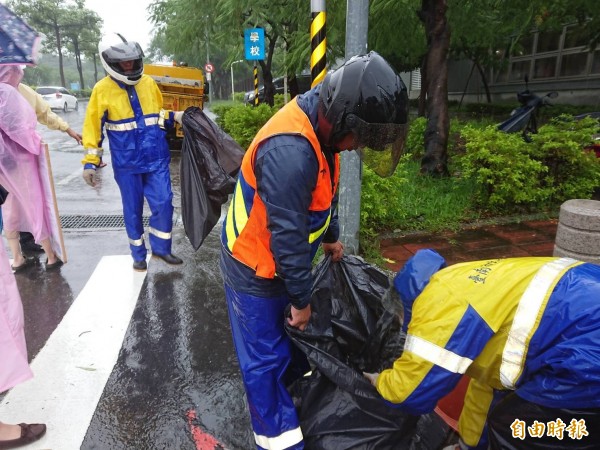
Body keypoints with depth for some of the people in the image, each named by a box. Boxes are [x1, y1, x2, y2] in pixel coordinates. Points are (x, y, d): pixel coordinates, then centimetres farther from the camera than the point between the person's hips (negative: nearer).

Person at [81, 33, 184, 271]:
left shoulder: (149, 83, 6)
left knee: (164, 203, -1)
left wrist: (174, 116, -2)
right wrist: (90, 163, -5)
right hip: (126, 164, -2)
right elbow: (93, 128, -2)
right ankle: (138, 254, 24)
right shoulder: (102, 90, -4)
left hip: (156, 159, 2)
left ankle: (160, 248, 18)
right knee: (132, 210, 8)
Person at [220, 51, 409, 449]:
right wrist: (301, 298, -16)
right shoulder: (289, 151, -35)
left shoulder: (320, 126, -4)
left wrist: (331, 237, 21)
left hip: (284, 259, 9)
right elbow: (288, 235, -28)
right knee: (266, 359, 8)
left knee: (298, 336, 24)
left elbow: (325, 193, 11)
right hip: (256, 269, -8)